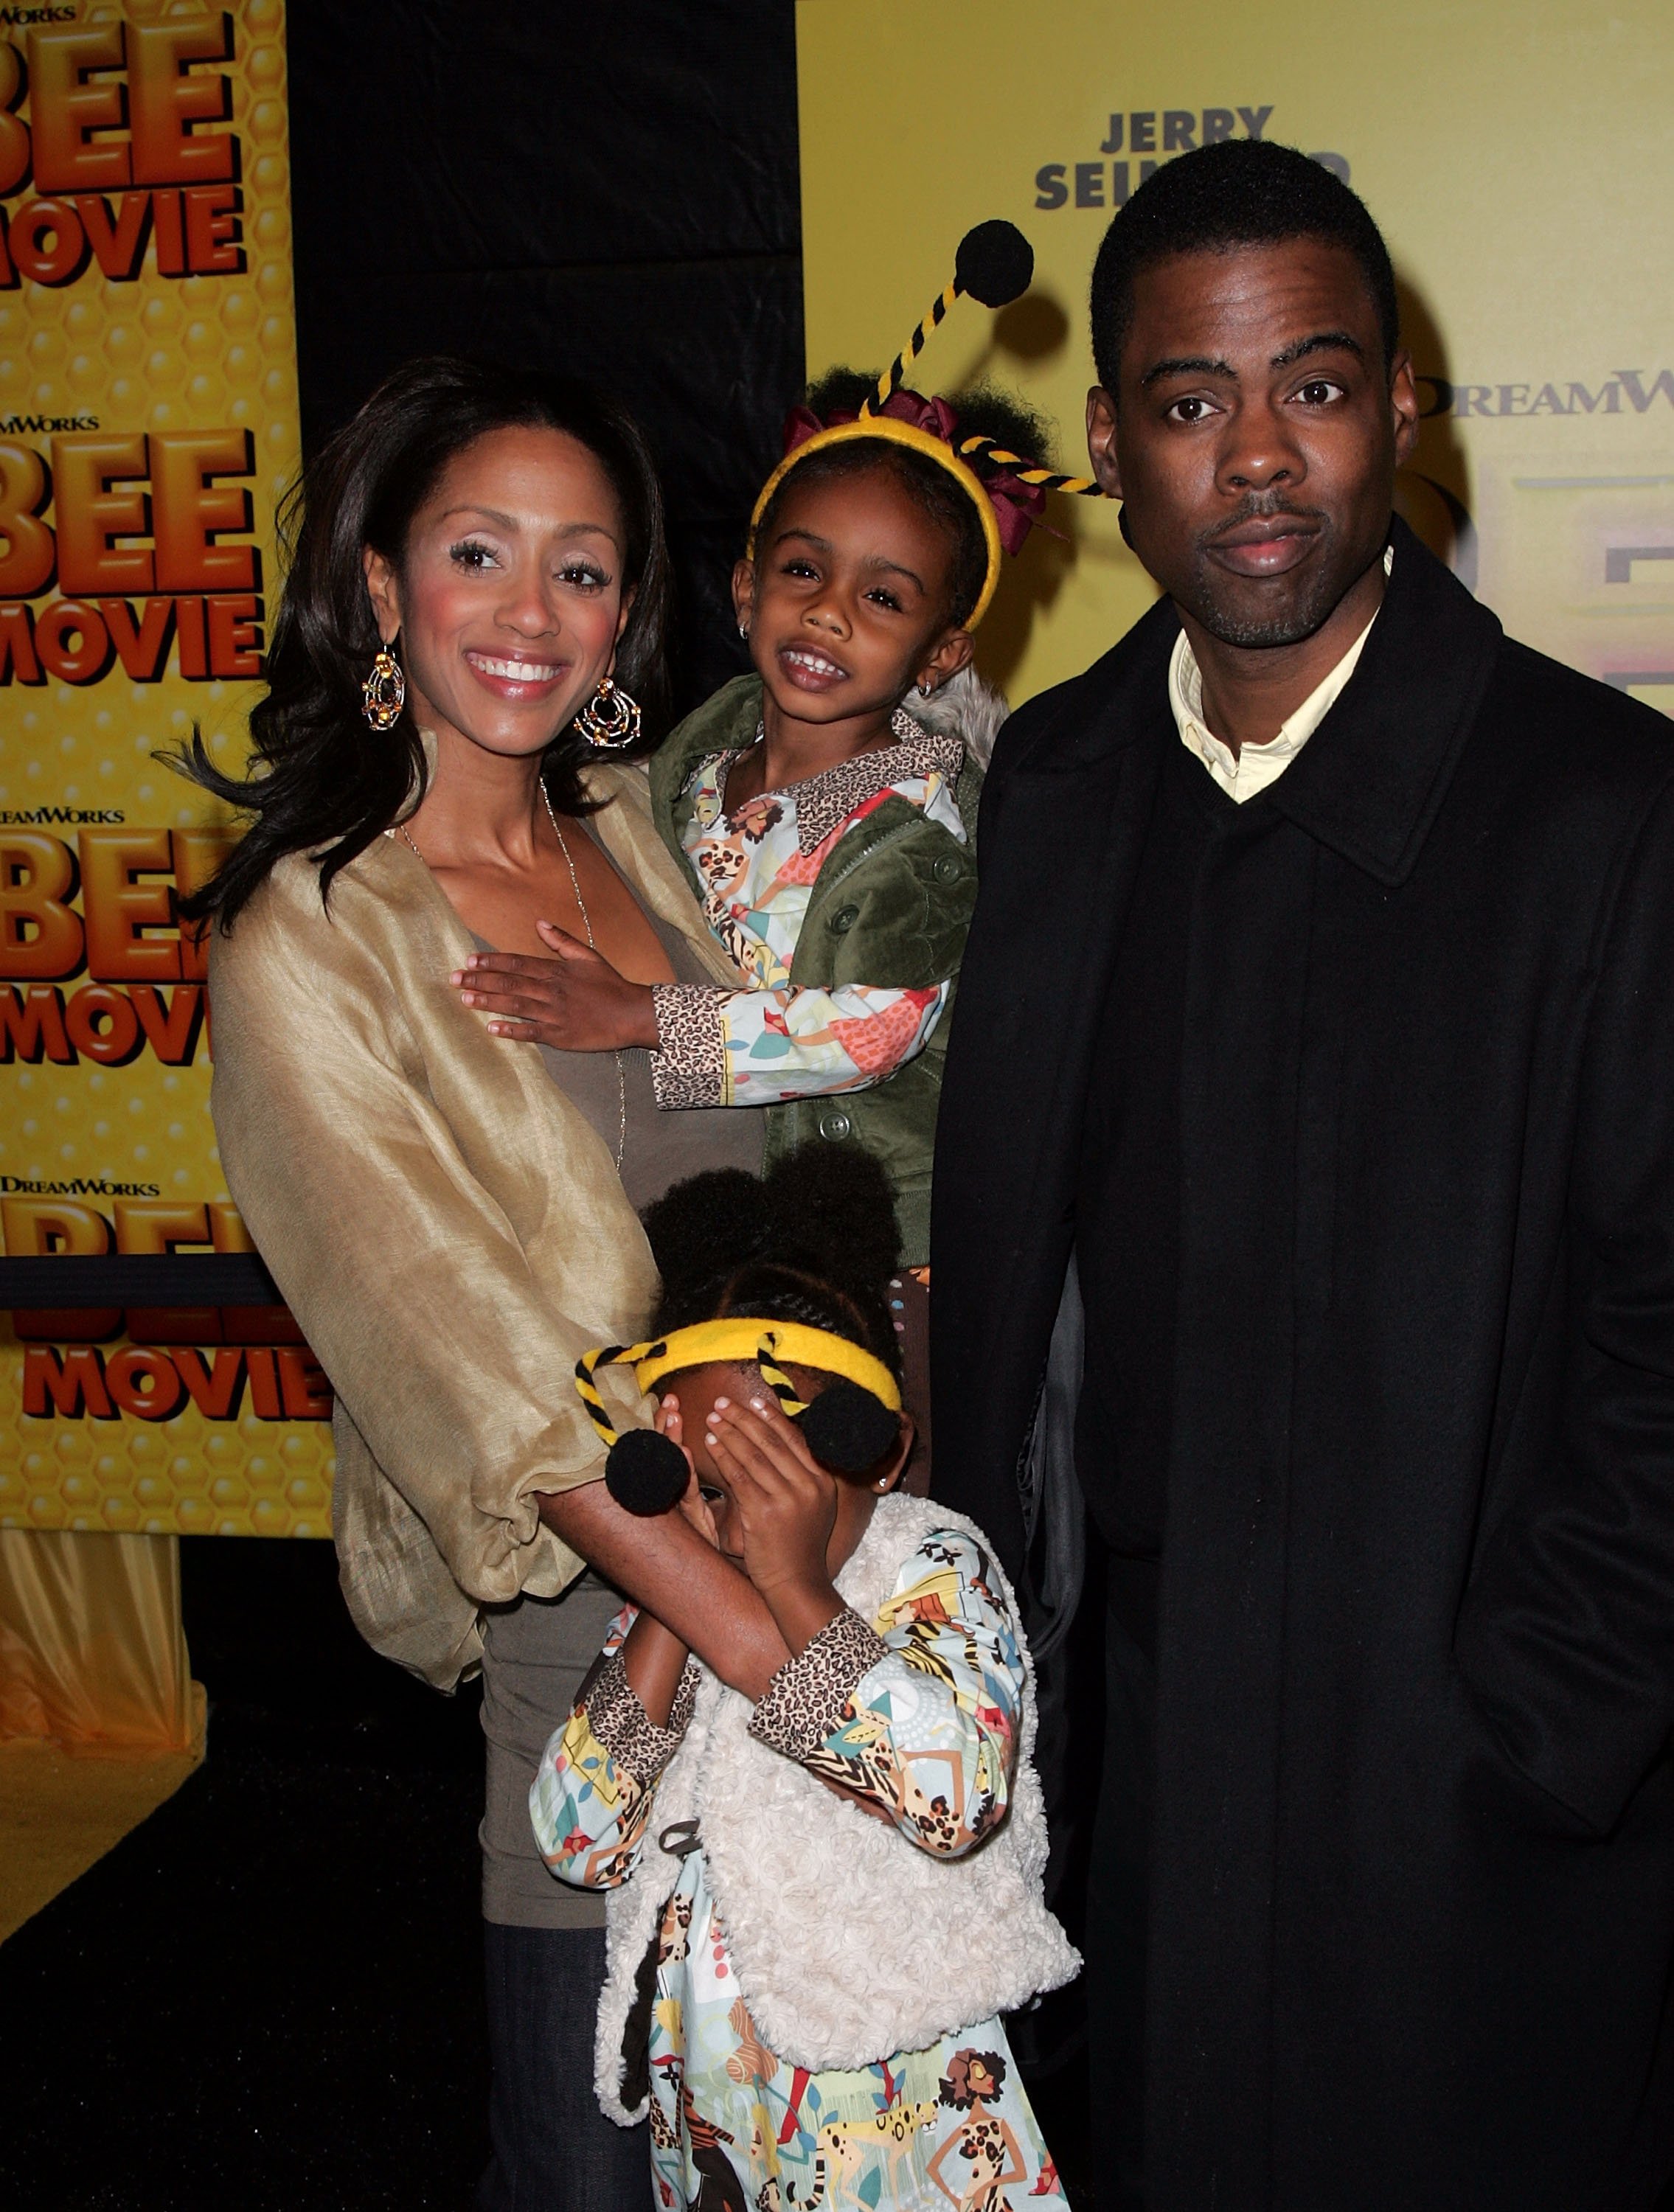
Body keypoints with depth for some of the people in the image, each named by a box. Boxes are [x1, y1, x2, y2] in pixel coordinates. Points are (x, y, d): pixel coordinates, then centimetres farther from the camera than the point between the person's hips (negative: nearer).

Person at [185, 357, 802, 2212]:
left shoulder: (632, 825, 3)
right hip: (574, 1596, -5)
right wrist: (774, 1651, -25)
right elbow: (476, 1362, -21)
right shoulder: (305, 943, -15)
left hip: (788, 1537, 6)